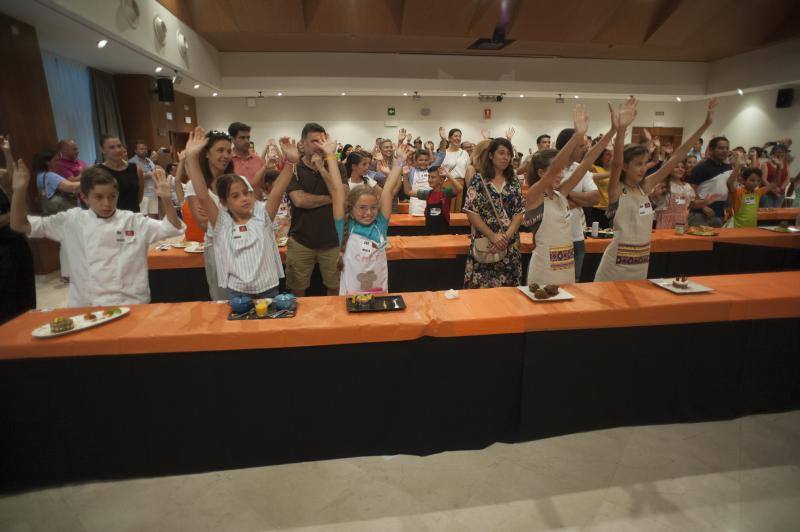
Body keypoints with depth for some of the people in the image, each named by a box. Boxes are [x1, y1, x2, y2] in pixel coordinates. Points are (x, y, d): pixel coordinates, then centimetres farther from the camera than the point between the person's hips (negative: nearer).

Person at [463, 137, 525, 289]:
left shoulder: (514, 181, 8)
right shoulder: (478, 180, -2)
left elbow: (519, 212, 3)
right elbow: (471, 212, -8)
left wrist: (507, 236, -12)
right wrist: (493, 236, -14)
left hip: (510, 245, 3)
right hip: (484, 243, -3)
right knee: (481, 288, 1)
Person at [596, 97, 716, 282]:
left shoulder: (645, 186, 6)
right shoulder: (616, 190, -10)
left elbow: (676, 157, 7)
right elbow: (616, 163, -29)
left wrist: (705, 124, 5)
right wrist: (621, 129, -44)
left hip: (642, 262, 7)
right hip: (617, 262, -7)